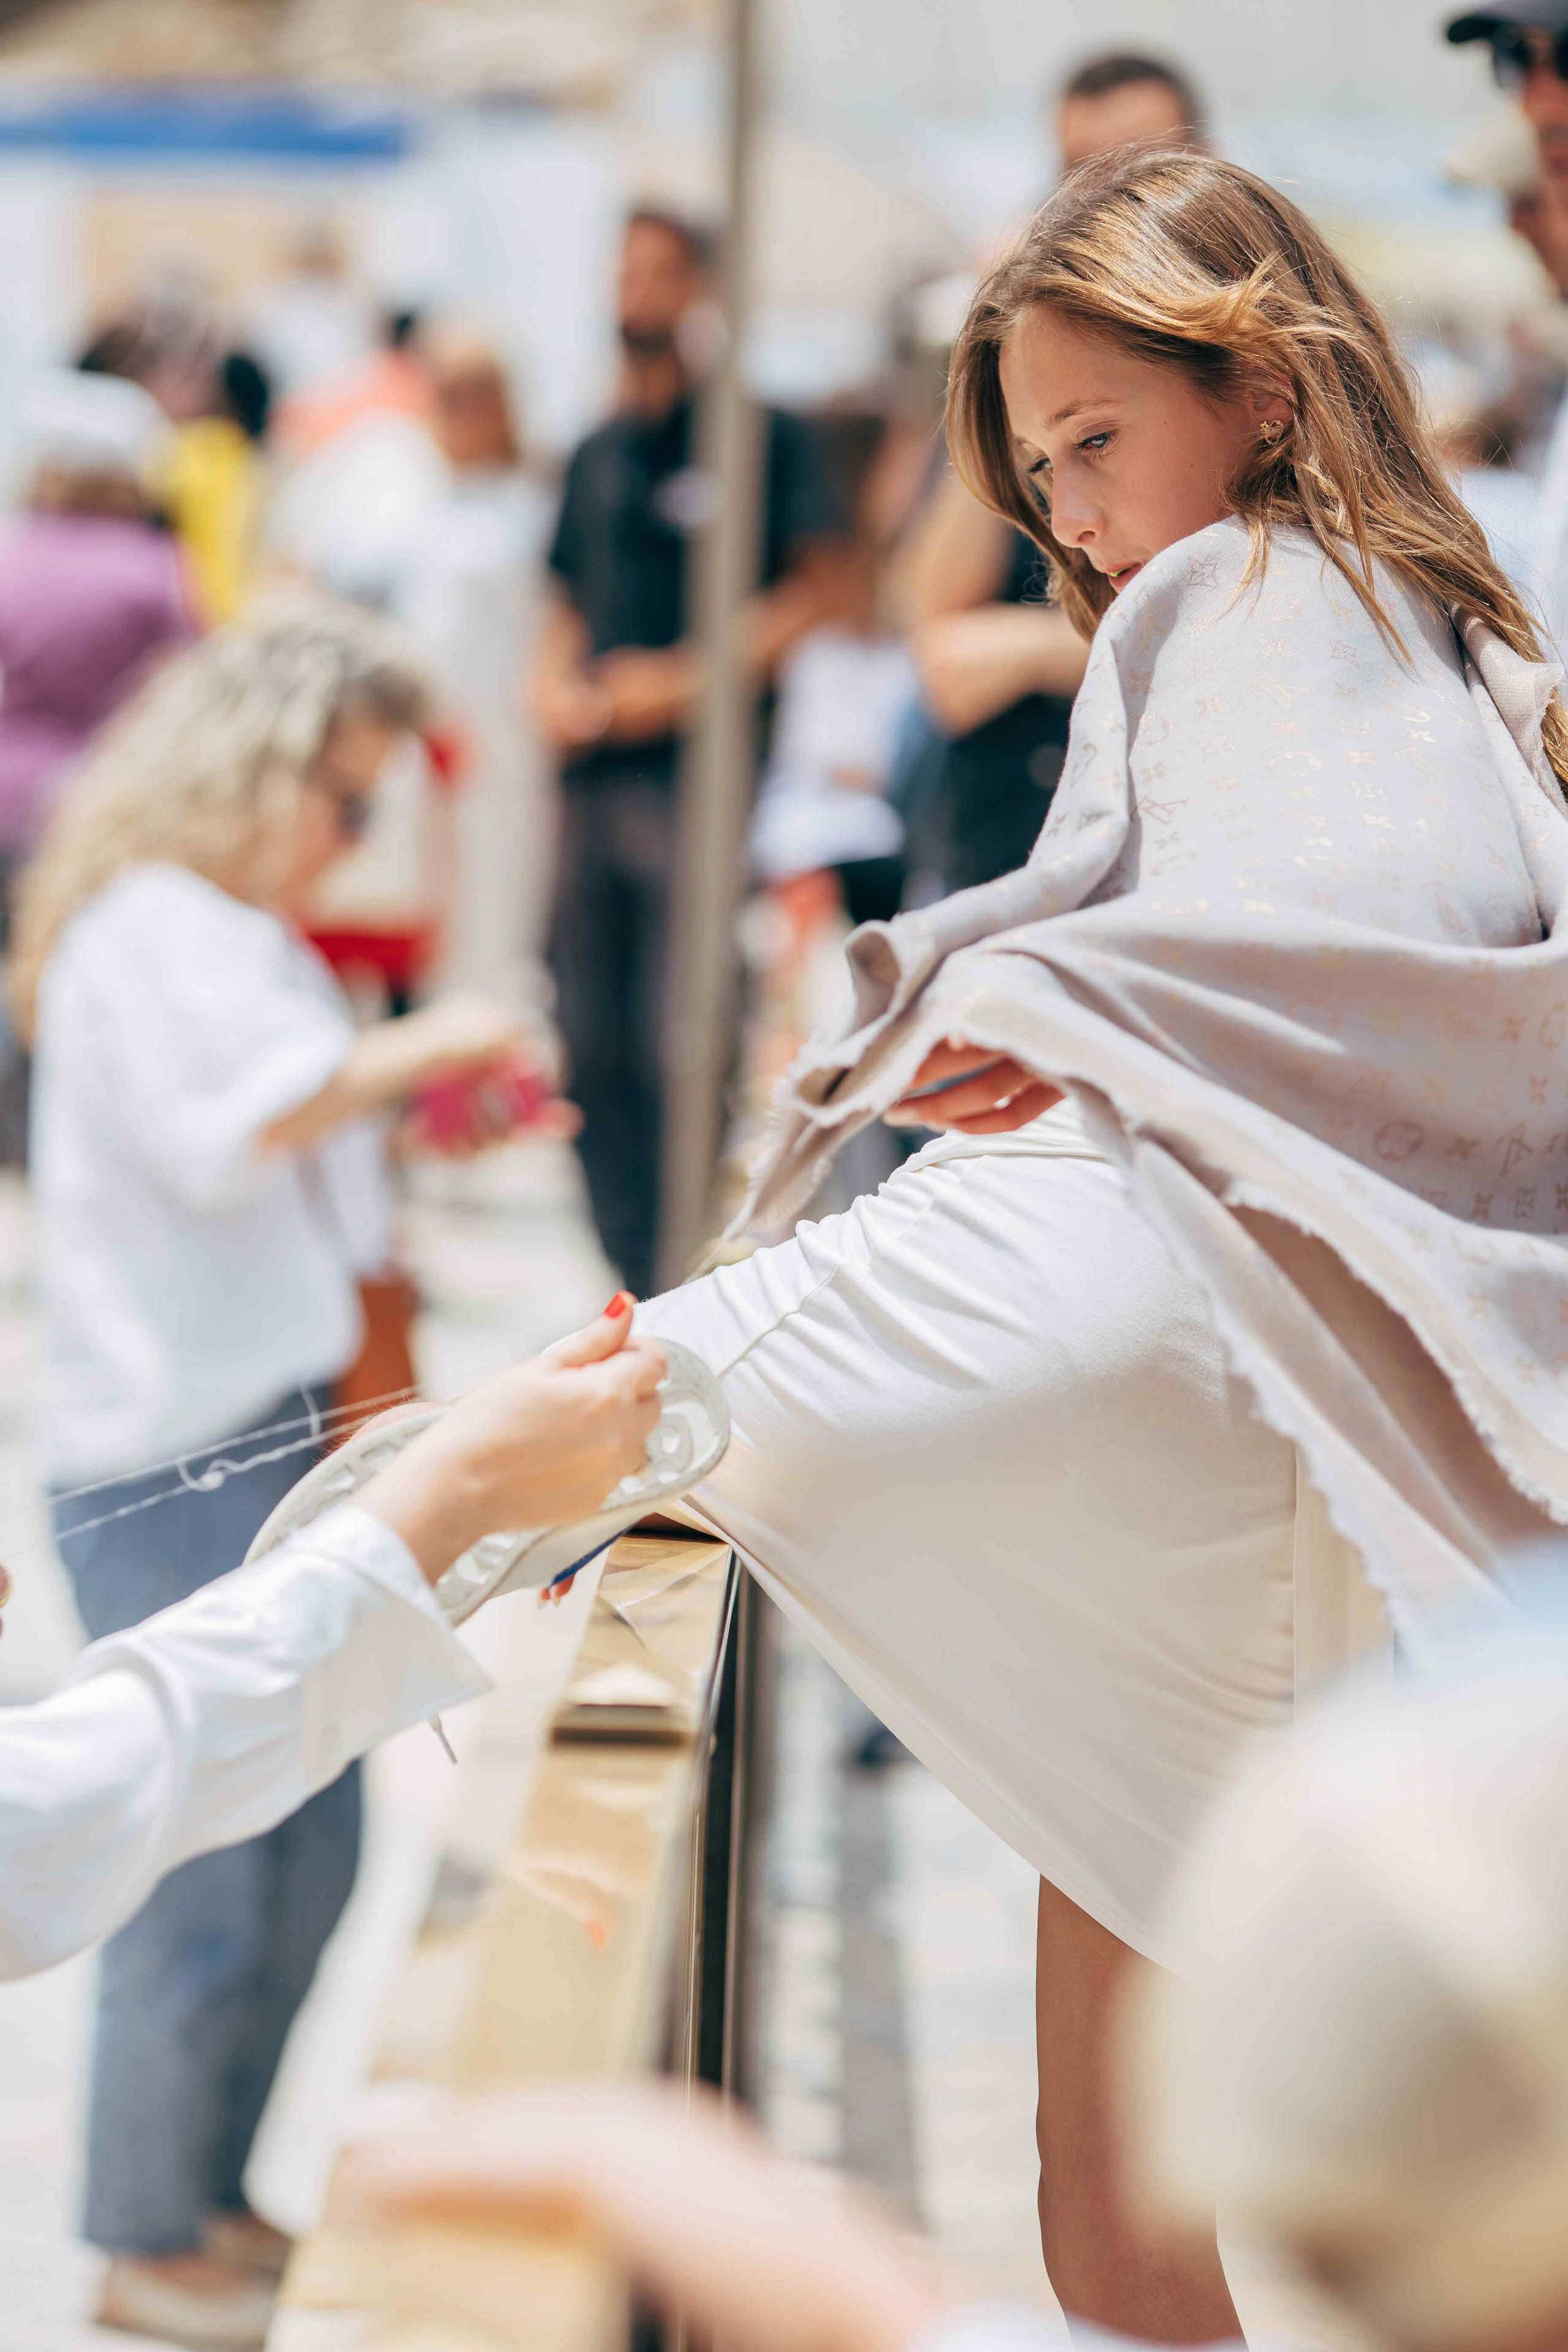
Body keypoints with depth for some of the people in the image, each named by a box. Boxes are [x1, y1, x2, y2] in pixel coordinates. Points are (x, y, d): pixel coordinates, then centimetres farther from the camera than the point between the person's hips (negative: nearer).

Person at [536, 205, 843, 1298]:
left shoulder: (762, 433, 1)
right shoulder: (599, 456, 20)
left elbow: (809, 592, -5)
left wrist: (692, 678, -13)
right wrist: (556, 686, 5)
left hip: (698, 772, -6)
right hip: (595, 776, 6)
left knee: (681, 1049, -10)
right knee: (596, 1046, 6)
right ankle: (632, 1279, 14)